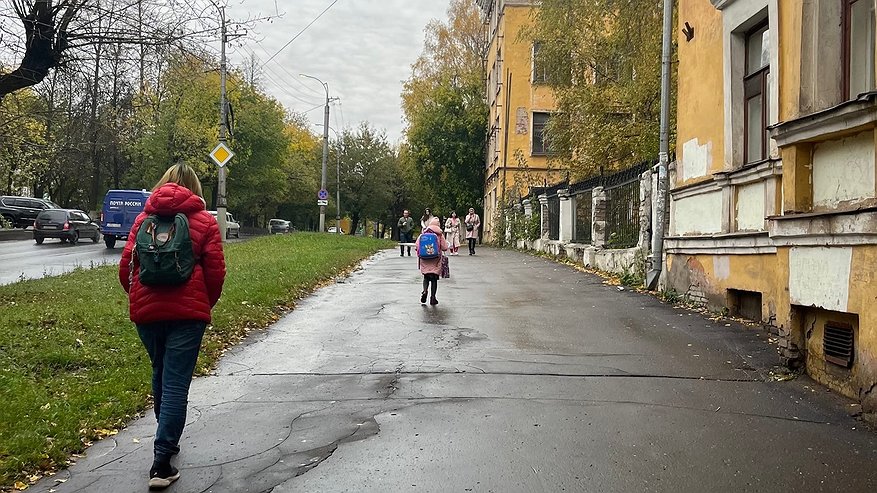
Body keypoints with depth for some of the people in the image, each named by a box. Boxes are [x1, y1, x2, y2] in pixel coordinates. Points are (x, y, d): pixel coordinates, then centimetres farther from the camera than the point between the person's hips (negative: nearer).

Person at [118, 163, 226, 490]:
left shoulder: (144, 219, 10)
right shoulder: (204, 221, 1)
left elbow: (126, 267, 5)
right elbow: (215, 271, -5)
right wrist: (205, 304, 11)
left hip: (146, 311, 4)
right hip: (187, 312, -4)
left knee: (160, 375, 22)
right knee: (175, 383, -3)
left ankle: (168, 441, 37)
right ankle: (161, 463, -7)